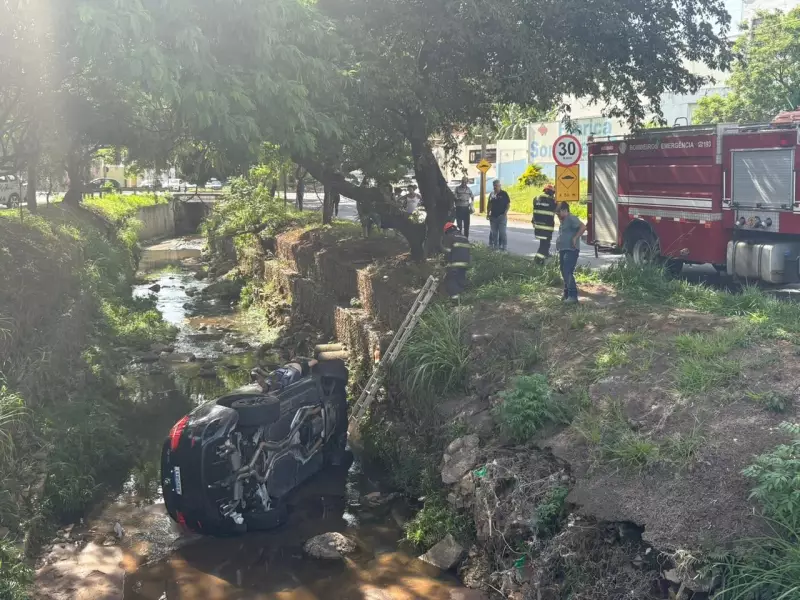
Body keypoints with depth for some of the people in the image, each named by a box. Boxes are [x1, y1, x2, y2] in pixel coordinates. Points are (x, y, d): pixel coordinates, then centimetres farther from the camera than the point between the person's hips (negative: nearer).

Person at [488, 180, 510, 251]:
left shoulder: (504, 194, -4)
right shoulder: (492, 194, 11)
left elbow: (508, 204, -5)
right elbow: (489, 205, 16)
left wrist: (505, 213, -15)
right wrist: (488, 213, 10)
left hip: (502, 216, -5)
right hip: (493, 216, 6)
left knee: (502, 233, -7)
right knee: (493, 233, 10)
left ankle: (504, 247, -2)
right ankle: (494, 246, 20)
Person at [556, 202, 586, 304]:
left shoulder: (571, 219, -14)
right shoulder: (563, 220, 17)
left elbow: (583, 227, -25)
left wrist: (575, 238, -22)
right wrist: (558, 244, 19)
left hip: (571, 250, -11)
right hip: (563, 250, 11)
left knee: (568, 273, -15)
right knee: (564, 273, 15)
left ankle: (573, 296, -15)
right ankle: (567, 294, 26)